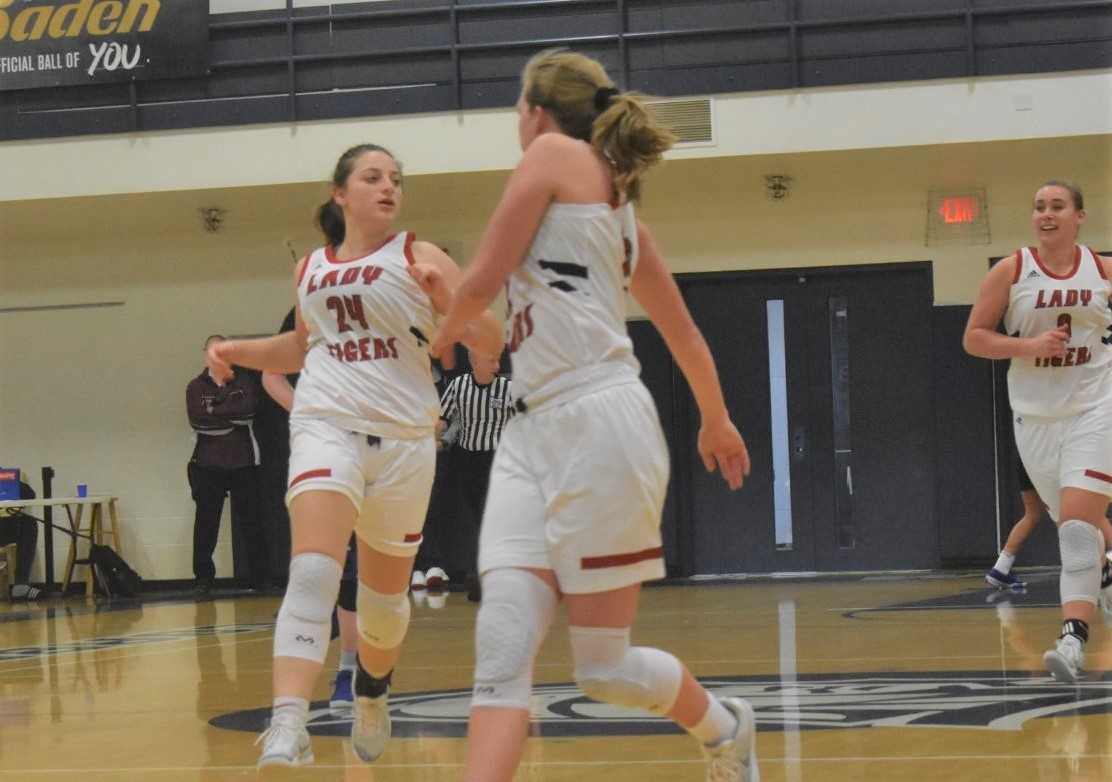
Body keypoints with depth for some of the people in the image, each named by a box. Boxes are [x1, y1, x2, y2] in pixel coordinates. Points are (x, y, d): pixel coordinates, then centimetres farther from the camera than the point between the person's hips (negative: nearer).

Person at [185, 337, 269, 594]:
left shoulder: (245, 381, 6)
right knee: (206, 523, 2)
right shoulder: (196, 387, 5)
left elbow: (249, 407, -13)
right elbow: (197, 419, -11)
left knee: (249, 521, 2)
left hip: (243, 462, 0)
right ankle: (204, 578, 9)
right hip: (208, 464, 0)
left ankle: (255, 576, 7)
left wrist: (216, 411, -9)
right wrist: (232, 416, -11)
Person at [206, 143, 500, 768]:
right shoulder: (311, 269, 13)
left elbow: (490, 339, -6)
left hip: (404, 436, 0)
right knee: (314, 568, -24)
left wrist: (446, 296, -24)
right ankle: (288, 726, -36)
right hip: (327, 424, 0)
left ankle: (373, 689, 46)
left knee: (386, 593, 13)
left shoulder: (420, 259, 3)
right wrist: (237, 351, 16)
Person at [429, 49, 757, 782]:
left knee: (605, 667, 1)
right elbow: (684, 331, 30)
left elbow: (483, 281, -4)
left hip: (597, 424, -9)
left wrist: (444, 336, 19)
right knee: (501, 653, -8)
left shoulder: (555, 154, -2)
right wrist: (717, 421, 45)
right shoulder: (616, 197, 23)